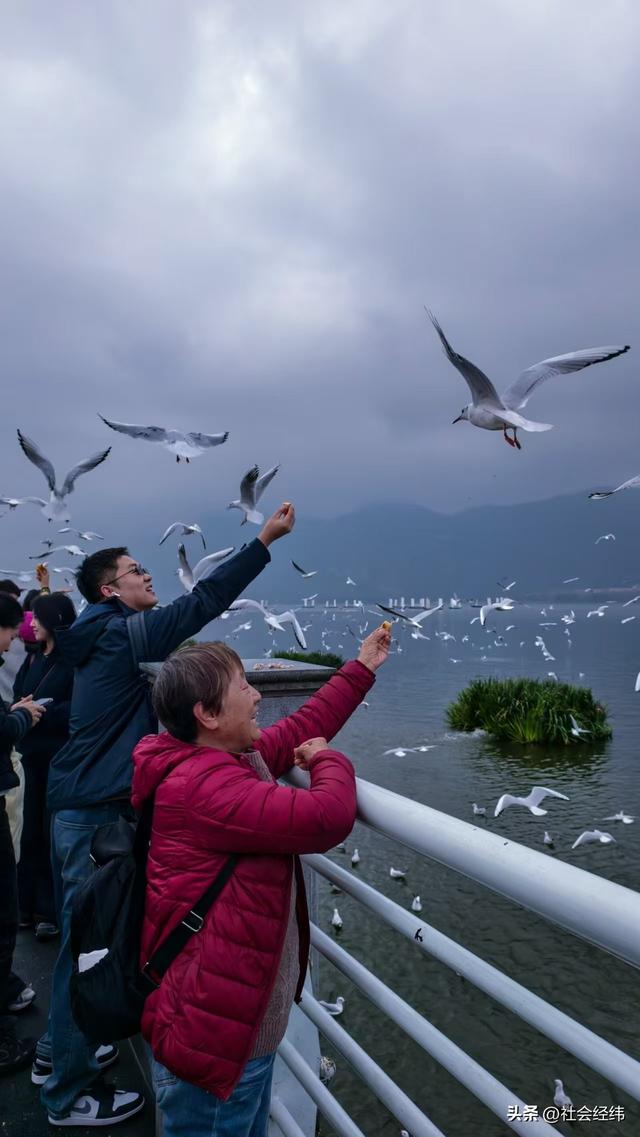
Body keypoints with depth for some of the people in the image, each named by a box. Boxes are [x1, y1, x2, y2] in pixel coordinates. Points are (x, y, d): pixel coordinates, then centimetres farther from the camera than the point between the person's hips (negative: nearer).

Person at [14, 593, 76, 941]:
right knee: (32, 833, 13)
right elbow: (19, 695, 13)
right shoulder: (34, 657, 13)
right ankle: (30, 906, 25)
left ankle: (54, 911, 13)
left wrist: (42, 711, -18)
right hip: (35, 755, 7)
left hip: (62, 759, -7)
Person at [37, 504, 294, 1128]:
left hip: (79, 803, 10)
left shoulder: (100, 638, 13)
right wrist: (263, 540, -25)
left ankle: (58, 1052, 38)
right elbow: (200, 602, -24)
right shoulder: (119, 634, -16)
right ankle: (70, 1093, 16)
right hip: (95, 812, -10)